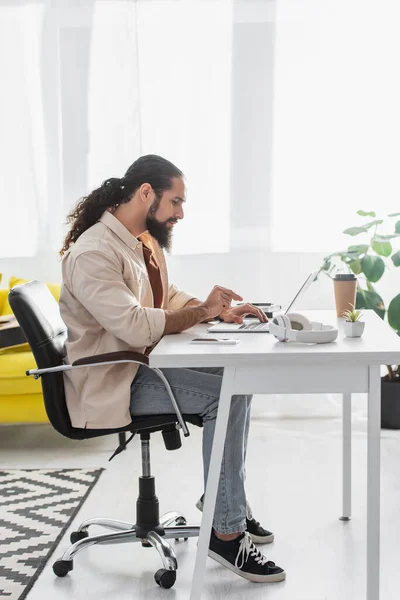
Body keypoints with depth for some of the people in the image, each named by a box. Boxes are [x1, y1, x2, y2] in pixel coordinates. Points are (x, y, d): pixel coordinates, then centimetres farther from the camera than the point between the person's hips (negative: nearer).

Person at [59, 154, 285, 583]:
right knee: (225, 396, -21)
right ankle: (227, 534, -14)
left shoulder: (147, 241, 10)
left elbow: (170, 299, 19)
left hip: (143, 365, 10)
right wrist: (201, 311, -22)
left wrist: (220, 311, 1)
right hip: (112, 383, -10)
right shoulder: (93, 253, -21)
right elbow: (134, 326, -31)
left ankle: (223, 496, 16)